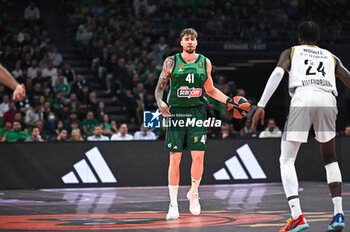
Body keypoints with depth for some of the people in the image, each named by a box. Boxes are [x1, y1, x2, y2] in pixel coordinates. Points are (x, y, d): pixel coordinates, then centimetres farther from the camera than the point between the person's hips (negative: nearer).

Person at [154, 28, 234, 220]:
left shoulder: (204, 62, 8)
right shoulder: (171, 62, 2)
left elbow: (210, 89, 19)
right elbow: (159, 88, 5)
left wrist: (229, 100, 8)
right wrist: (160, 103, -14)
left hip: (197, 112, 2)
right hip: (176, 112, -2)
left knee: (198, 157, -6)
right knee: (175, 158, -4)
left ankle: (193, 194, 20)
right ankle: (173, 204, 3)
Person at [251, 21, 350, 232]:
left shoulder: (292, 52, 24)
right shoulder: (331, 57, 31)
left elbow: (277, 73, 5)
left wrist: (261, 105, -2)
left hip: (302, 99, -3)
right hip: (327, 101, 3)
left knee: (287, 160, 4)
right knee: (330, 159, 22)